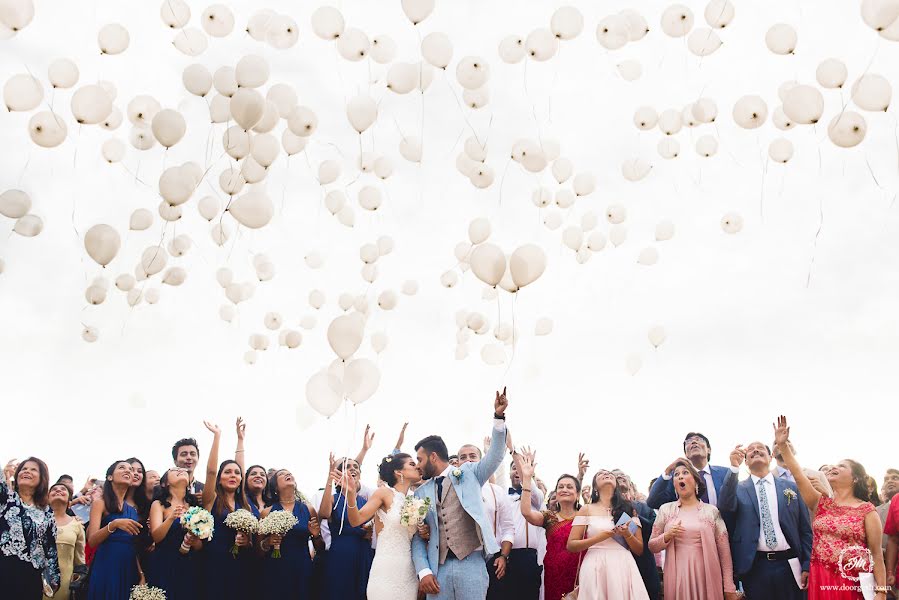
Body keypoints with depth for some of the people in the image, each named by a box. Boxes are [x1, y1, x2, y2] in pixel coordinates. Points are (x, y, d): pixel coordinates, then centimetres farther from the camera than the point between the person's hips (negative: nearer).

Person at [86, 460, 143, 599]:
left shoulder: (133, 510, 15)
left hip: (130, 571, 5)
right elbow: (92, 541, -10)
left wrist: (141, 573, 5)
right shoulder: (100, 503, 0)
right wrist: (114, 524, -25)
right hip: (107, 569, -5)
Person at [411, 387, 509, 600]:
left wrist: (499, 416, -15)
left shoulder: (468, 473, 10)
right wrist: (423, 571, -3)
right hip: (437, 567, 3)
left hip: (471, 563, -2)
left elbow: (494, 457, -3)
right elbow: (417, 536, 11)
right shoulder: (421, 492, 15)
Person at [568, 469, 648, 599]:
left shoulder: (628, 509, 13)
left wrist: (627, 535, -8)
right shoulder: (587, 510, 8)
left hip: (624, 568, 2)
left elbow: (640, 550, 12)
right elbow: (570, 545, 1)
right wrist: (599, 537, -11)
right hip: (596, 568, -2)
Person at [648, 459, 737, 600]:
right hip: (677, 577, 1)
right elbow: (652, 546, 9)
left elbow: (724, 552, 2)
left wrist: (729, 588, -1)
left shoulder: (711, 511, 3)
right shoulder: (666, 509, 6)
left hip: (706, 577, -1)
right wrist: (667, 536, -10)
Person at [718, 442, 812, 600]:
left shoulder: (790, 486, 9)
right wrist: (734, 468, -26)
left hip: (788, 564, 1)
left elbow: (805, 530, 9)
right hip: (754, 567, -1)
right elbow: (725, 507, -16)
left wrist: (807, 566, 2)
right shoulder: (739, 489, 6)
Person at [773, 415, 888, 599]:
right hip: (819, 582, 3)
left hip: (853, 584, -3)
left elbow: (876, 554, -3)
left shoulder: (867, 510, -2)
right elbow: (799, 476, -4)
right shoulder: (821, 503, 8)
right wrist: (783, 445, -12)